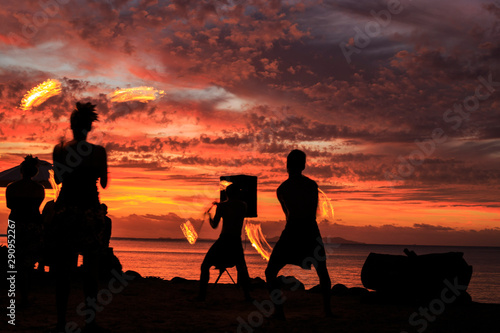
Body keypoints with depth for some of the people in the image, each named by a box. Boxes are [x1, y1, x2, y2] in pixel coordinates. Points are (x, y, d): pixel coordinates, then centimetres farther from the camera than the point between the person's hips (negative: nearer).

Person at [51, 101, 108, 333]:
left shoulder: (59, 150, 0)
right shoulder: (98, 151, -5)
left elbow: (58, 179, 14)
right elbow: (103, 183, 5)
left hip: (65, 209, 2)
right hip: (90, 210, -2)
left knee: (63, 269, 7)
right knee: (91, 268, 5)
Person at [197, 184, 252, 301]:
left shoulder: (222, 206, -3)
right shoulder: (243, 205, 7)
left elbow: (214, 225, 1)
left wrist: (209, 215, 20)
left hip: (223, 240, -3)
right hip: (237, 242, 3)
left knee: (205, 265, 9)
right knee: (241, 267, 22)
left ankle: (202, 295, -1)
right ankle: (247, 295, 10)